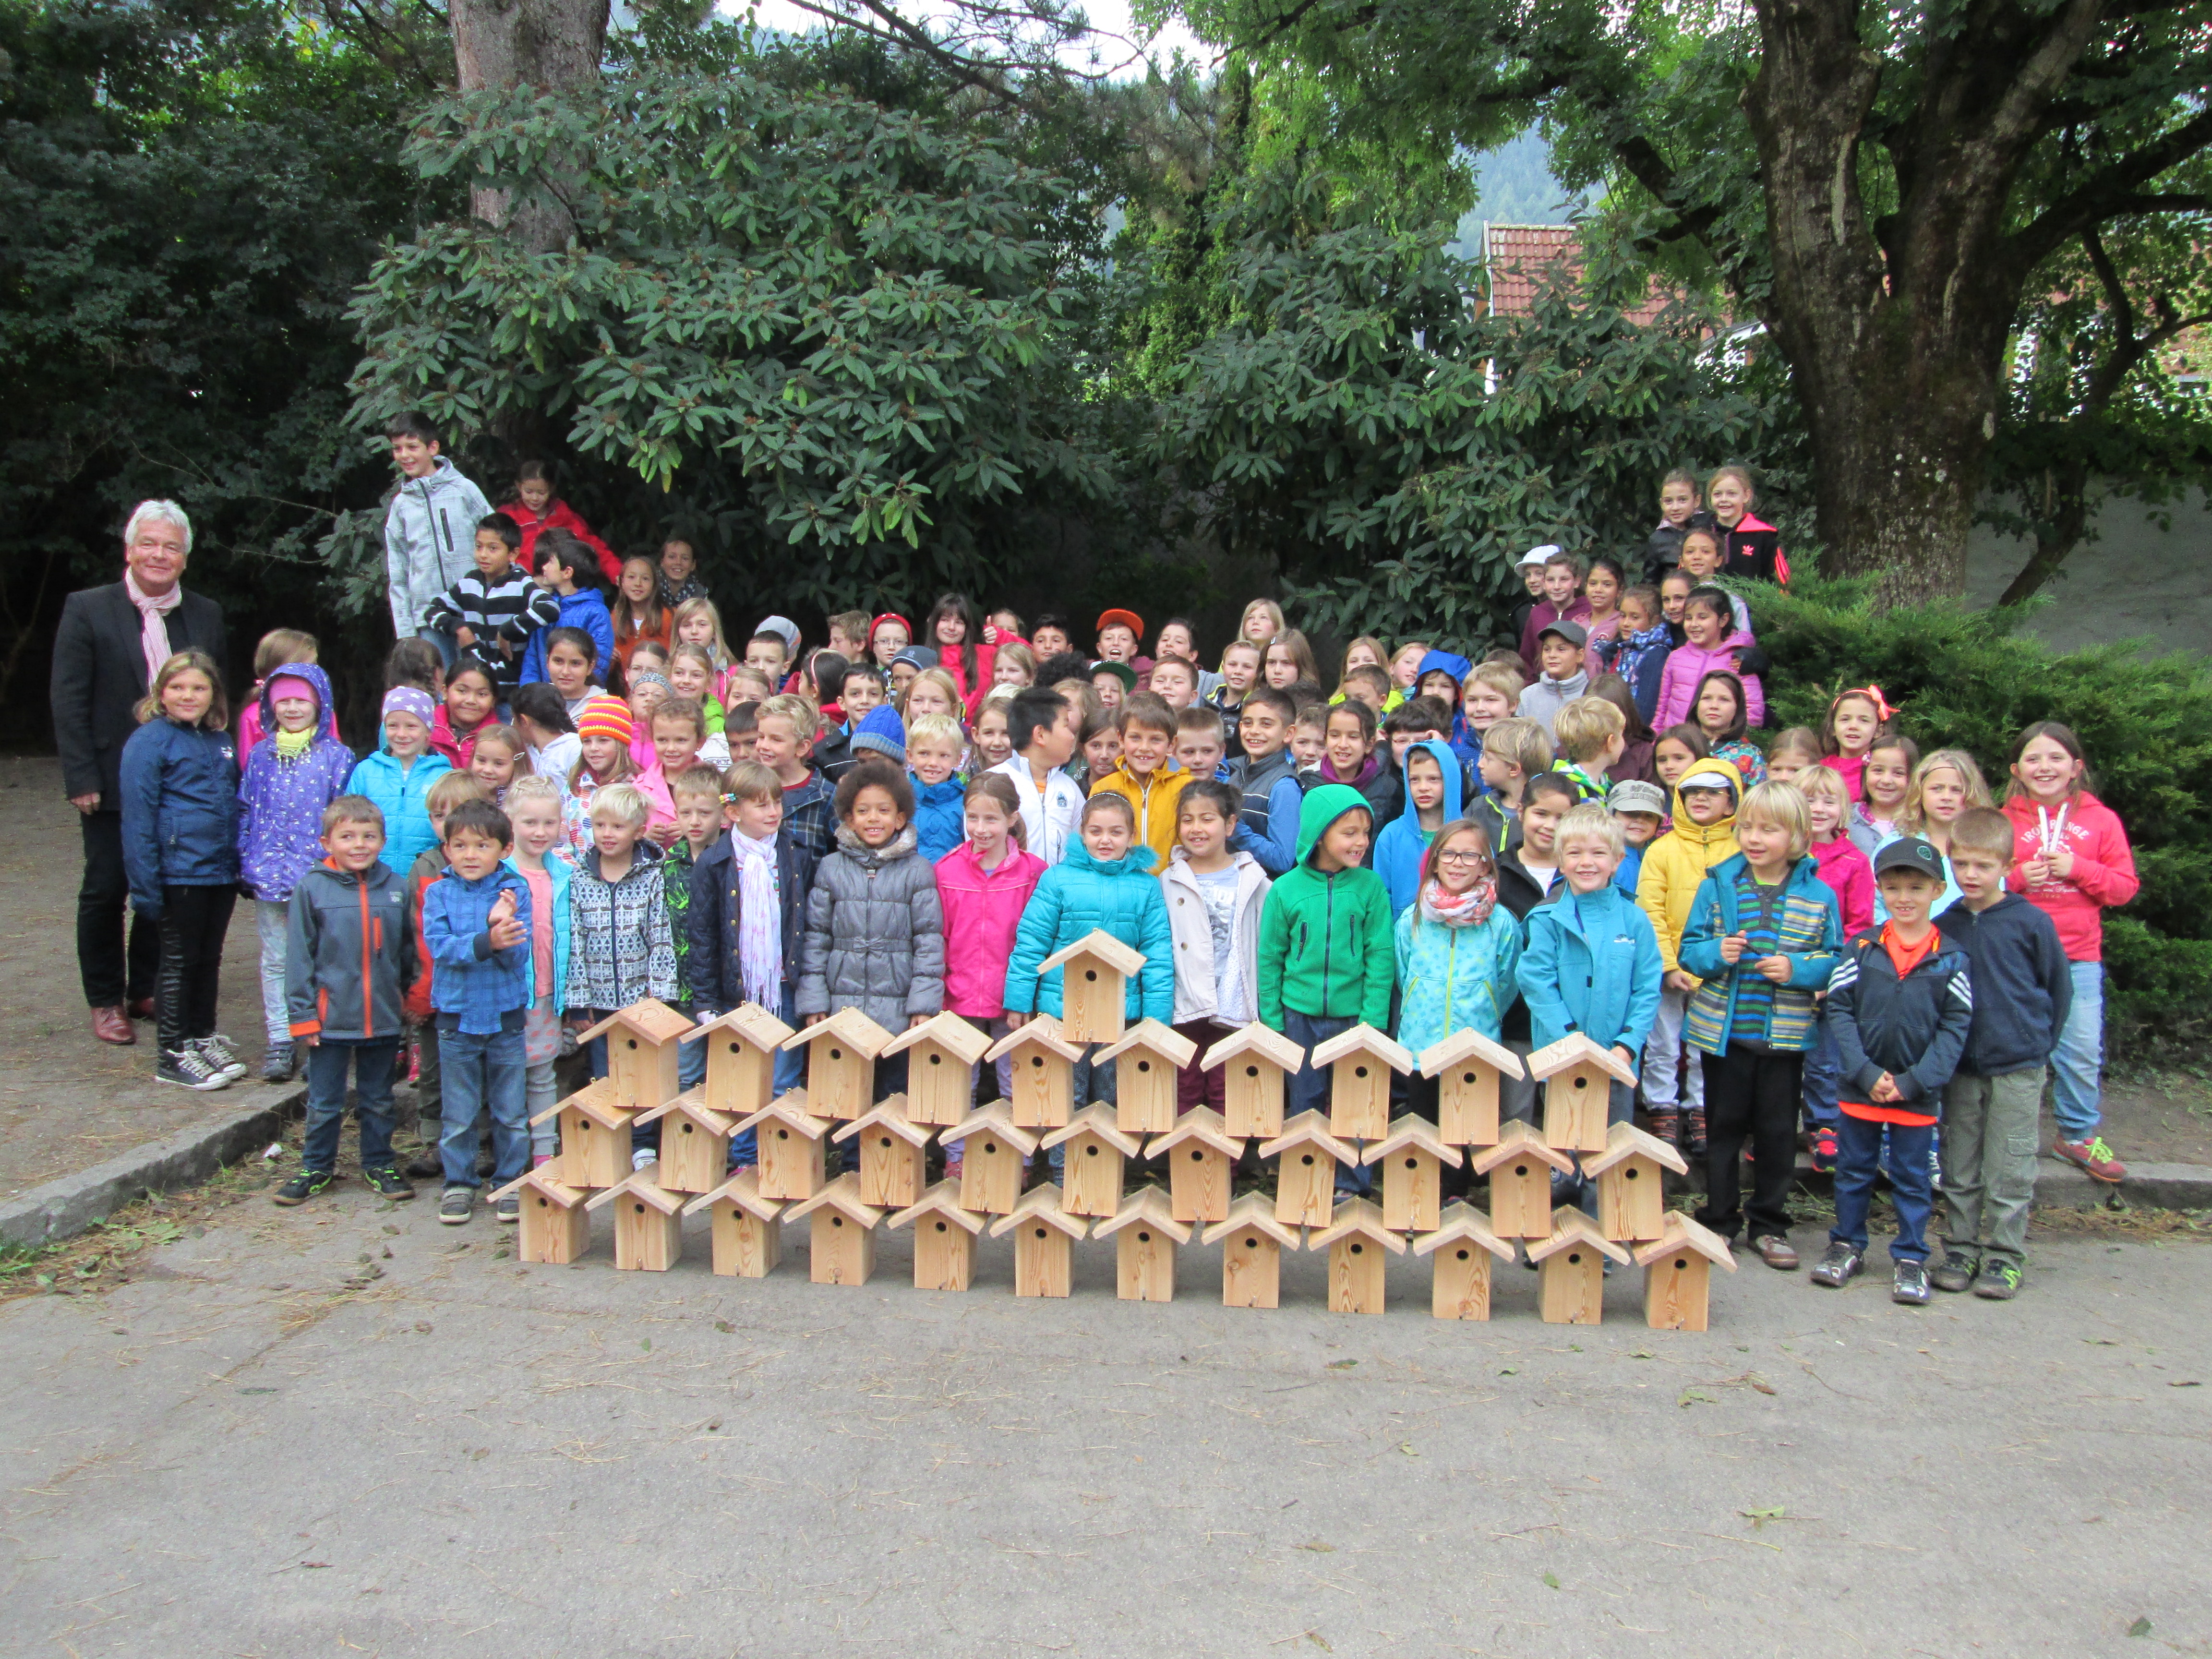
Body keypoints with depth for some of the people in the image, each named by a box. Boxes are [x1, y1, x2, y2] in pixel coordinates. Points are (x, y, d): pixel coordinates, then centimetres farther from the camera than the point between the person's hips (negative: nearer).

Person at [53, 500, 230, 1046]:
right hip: (112, 784, -3)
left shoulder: (206, 615, 8)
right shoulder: (87, 610, -2)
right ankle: (106, 1002, 19)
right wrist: (81, 778, -11)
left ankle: (146, 992, 23)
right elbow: (68, 701, -5)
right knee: (106, 892, 6)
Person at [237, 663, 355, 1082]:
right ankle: (280, 1042, 15)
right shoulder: (260, 756, 8)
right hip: (269, 874, 3)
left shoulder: (336, 755, -1)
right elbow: (246, 810, 11)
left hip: (318, 872, -3)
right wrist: (246, 865, 6)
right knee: (276, 960, 8)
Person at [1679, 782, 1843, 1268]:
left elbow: (1836, 961, 0)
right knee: (1723, 1127, 10)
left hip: (1785, 1034, 0)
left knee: (1778, 1131, 10)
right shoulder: (1718, 884, 0)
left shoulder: (1818, 895, -1)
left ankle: (1769, 1224, 24)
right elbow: (1689, 948, 2)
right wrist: (1715, 954, -18)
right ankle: (1719, 1220, 22)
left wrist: (1797, 969, -17)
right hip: (1723, 1029, 0)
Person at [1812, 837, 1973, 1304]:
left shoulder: (1951, 960, -3)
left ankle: (1911, 1259, 23)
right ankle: (1847, 1247, 28)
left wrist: (1912, 1082, -13)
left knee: (1911, 1178, 10)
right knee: (1853, 1171, 13)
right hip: (1860, 1087, 1)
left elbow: (1956, 1027, -5)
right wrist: (1867, 1074, -13)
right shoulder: (1860, 948, -3)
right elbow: (1839, 1010, -4)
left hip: (1918, 1093, -1)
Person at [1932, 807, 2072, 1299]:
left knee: (2010, 1171, 3)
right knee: (1959, 1171, 9)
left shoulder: (2032, 923, -6)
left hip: (2017, 1066, -3)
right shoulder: (1943, 928, 2)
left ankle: (2005, 1257, 14)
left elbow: (2060, 987, 4)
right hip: (1960, 1067, 3)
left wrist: (2040, 1043, 4)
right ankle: (1960, 1251, 20)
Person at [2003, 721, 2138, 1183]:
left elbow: (2126, 886, 3)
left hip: (2079, 957, 1)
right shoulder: (2003, 821, 2)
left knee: (2083, 1050, 3)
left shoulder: (2101, 820, 4)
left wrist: (2079, 868, -12)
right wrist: (2017, 877, -14)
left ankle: (2078, 1134, 22)